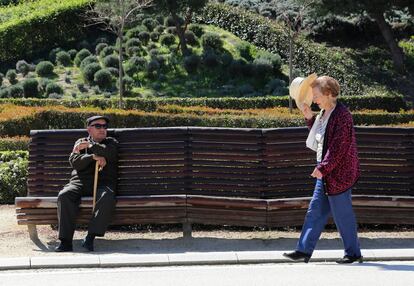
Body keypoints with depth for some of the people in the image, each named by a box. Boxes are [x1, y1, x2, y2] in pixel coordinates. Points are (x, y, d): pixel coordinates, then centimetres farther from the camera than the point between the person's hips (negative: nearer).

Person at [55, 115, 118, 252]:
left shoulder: (111, 142, 22)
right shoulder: (81, 142, 24)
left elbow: (110, 154, -4)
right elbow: (74, 162, 4)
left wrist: (90, 145, 2)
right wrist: (93, 157, -11)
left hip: (103, 183, -1)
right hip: (80, 181, 1)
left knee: (107, 198, -37)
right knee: (64, 196, -30)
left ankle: (90, 237, -37)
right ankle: (65, 240, -32)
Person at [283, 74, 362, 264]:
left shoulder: (341, 115, -18)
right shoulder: (324, 113, 11)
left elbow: (339, 147, -22)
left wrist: (323, 168, -22)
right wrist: (309, 118, 12)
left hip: (339, 173, -10)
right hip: (326, 173, 10)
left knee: (342, 214, -1)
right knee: (315, 210, 9)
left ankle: (353, 253, 12)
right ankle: (304, 250, 12)